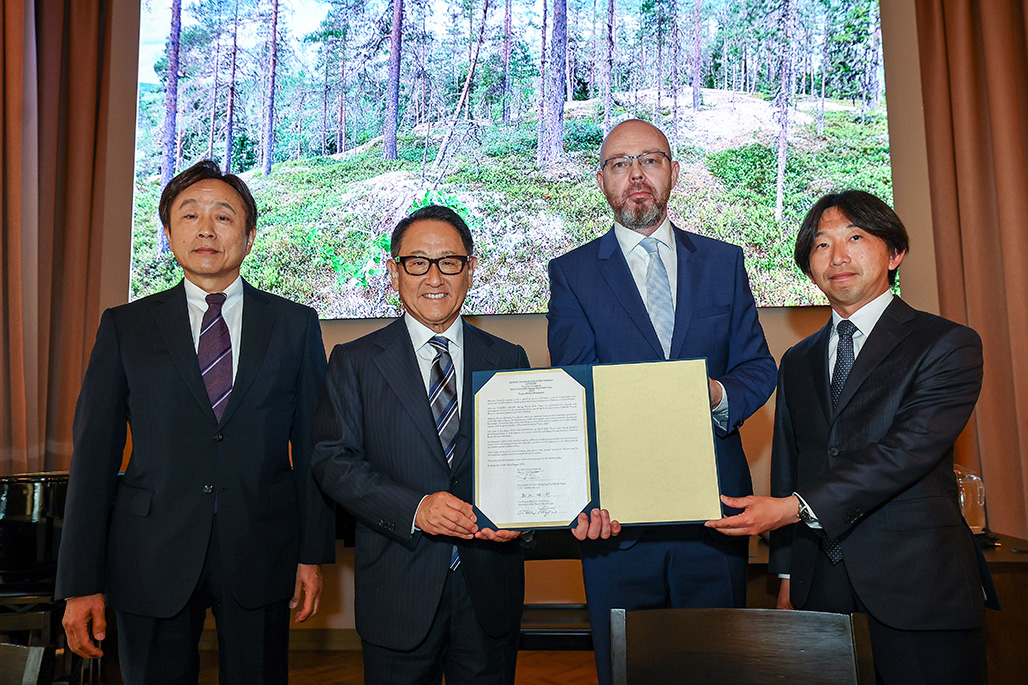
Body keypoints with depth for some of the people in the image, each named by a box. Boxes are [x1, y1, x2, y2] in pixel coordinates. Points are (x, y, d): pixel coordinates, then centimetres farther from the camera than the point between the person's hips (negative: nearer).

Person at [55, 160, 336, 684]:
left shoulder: (296, 325, 4)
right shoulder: (123, 327, 4)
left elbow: (312, 445, 4)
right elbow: (94, 452, 1)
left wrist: (313, 554, 1)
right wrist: (82, 582, -2)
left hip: (259, 559, 0)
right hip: (151, 561, 0)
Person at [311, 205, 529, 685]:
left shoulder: (507, 360, 5)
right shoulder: (354, 362, 0)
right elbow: (333, 460, -7)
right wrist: (414, 509, -20)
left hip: (489, 590, 2)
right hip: (398, 588, -1)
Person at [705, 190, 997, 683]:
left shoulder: (949, 345, -2)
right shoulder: (797, 362, 15)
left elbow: (907, 450, -16)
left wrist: (796, 508, -23)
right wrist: (787, 578, 10)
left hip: (919, 587, -4)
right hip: (819, 583, 4)